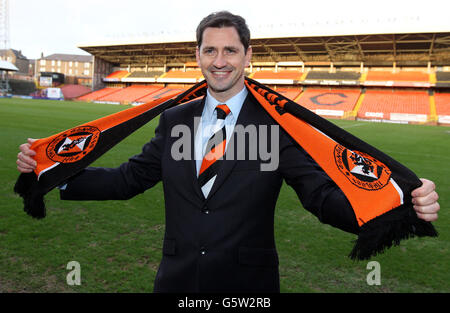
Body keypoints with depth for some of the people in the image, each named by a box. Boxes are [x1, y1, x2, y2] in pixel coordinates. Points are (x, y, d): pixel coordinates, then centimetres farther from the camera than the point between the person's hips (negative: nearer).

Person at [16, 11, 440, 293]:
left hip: (247, 281, -2)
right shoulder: (174, 120, 2)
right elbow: (130, 178, 3)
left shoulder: (278, 124, -9)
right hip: (177, 280, 3)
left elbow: (321, 193, -15)